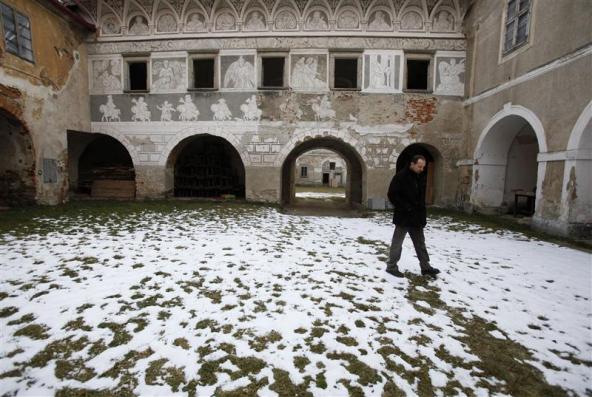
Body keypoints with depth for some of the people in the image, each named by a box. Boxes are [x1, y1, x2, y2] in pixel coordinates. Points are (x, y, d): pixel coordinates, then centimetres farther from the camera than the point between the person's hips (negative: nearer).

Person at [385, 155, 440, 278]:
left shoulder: (420, 178, 11)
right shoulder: (401, 176, -13)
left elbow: (422, 197, 19)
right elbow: (392, 195, -16)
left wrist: (421, 211, 9)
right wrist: (405, 207, -18)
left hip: (417, 217, 8)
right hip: (403, 217, -7)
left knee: (420, 243, 15)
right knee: (397, 243, 3)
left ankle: (425, 267, 26)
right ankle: (391, 266, 15)